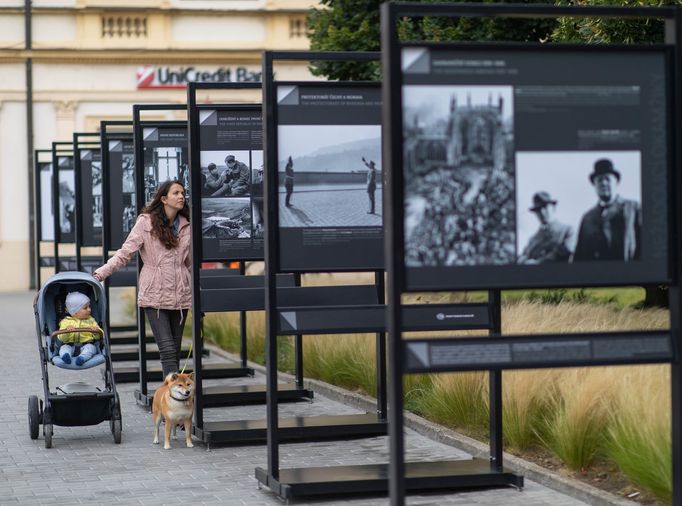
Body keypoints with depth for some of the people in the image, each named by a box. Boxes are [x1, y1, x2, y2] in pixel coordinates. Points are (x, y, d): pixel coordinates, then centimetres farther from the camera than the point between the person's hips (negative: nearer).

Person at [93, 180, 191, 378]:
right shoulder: (146, 222, -3)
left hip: (180, 295, 4)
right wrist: (100, 273, -17)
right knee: (168, 350, -13)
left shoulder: (185, 226, 10)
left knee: (175, 351, 6)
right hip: (155, 295, -4)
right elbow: (125, 253, -5)